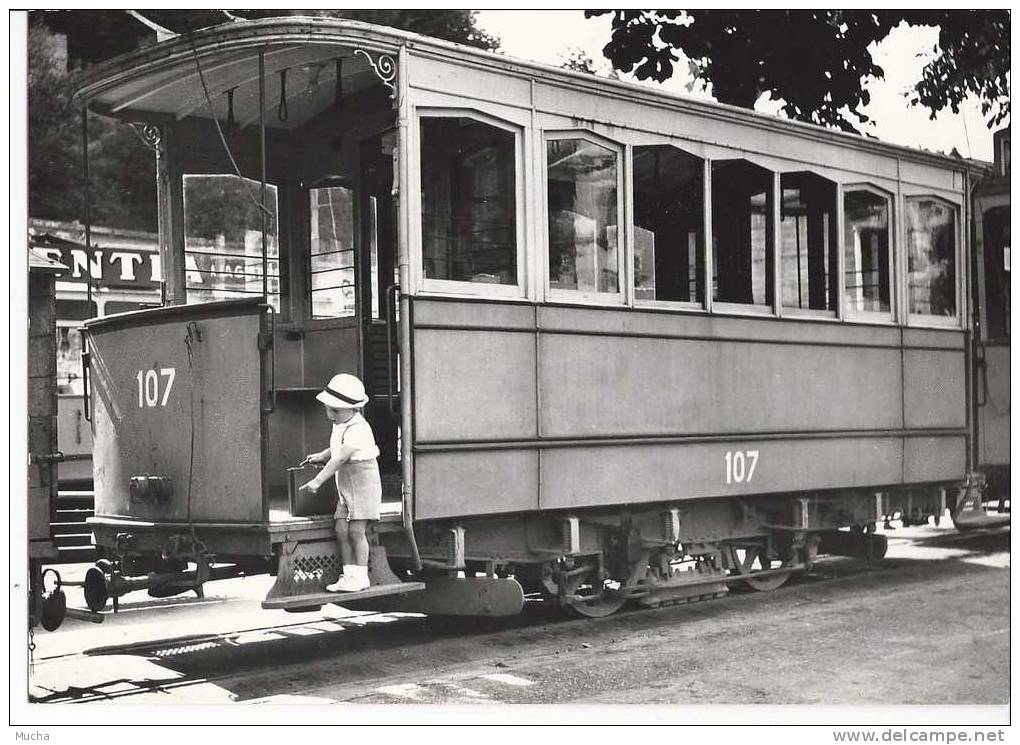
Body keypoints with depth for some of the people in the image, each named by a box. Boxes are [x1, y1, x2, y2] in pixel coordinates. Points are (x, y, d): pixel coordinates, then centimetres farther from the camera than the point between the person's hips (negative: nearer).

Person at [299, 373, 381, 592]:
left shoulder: (358, 429, -20)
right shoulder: (339, 426, 11)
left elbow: (340, 458, -25)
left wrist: (318, 480, -26)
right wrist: (320, 457, 14)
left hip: (363, 482, -9)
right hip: (344, 485, 9)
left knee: (356, 530, -8)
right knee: (341, 530, 3)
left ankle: (361, 576, 0)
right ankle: (349, 574, 8)